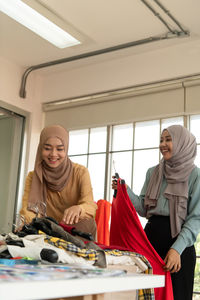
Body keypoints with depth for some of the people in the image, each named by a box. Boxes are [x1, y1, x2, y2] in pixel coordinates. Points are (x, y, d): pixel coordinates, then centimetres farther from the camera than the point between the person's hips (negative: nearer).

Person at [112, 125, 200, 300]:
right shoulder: (153, 173, 11)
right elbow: (144, 209, 10)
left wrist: (177, 249, -20)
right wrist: (126, 191, -5)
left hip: (179, 239, -4)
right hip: (151, 236, 4)